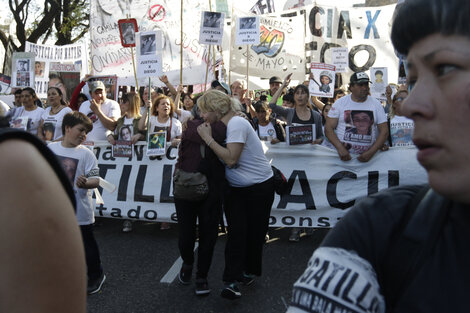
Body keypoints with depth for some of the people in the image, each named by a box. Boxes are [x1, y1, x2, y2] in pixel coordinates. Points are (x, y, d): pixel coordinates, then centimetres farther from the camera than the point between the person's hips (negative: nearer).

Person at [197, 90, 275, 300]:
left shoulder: (237, 124, -22)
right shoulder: (220, 126, 5)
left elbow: (231, 159, -29)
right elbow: (219, 159, 4)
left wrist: (208, 138, -25)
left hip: (259, 186, -6)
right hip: (235, 187, 6)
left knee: (254, 232, 7)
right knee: (236, 232, -3)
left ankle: (250, 271, 28)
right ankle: (231, 281, -5)